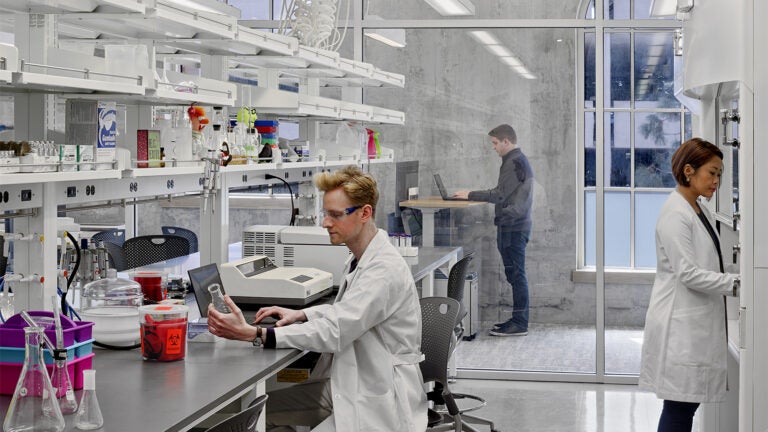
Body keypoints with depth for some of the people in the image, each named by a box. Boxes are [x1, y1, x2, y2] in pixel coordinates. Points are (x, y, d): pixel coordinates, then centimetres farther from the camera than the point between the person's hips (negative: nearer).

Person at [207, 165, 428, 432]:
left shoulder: (385, 269, -22)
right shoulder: (361, 259, 9)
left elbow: (334, 332, -28)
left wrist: (253, 334, -32)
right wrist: (301, 314, 7)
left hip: (379, 401, -10)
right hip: (350, 385, 10)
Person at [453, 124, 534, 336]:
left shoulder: (515, 163, -15)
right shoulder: (517, 160, 18)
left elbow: (500, 195, -18)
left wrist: (470, 195, -11)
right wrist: (473, 195, 11)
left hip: (513, 228, -10)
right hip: (513, 226, 10)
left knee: (516, 275, -7)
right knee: (515, 275, 12)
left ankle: (520, 324, -4)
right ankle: (518, 319, 18)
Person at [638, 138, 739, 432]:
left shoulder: (698, 210, 13)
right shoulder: (675, 214, -15)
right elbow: (688, 273, -20)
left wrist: (731, 282, 5)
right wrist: (735, 284, -20)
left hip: (697, 323, 9)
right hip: (680, 324, -9)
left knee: (688, 402, 11)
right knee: (679, 407, -4)